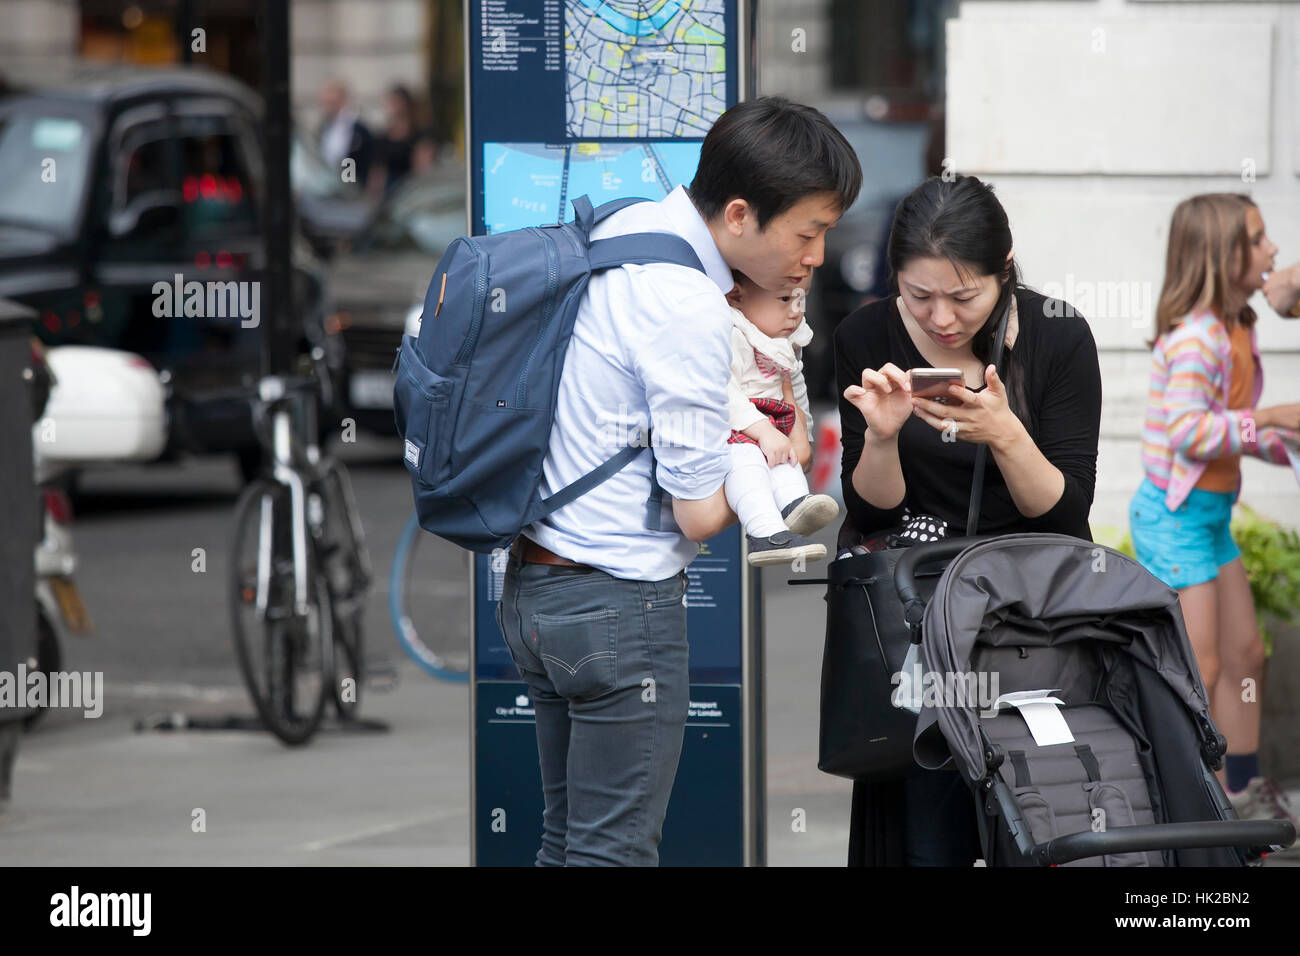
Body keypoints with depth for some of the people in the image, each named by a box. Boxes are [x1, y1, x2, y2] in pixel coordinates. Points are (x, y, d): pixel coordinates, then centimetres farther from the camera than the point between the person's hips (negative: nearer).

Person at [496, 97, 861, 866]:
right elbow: (702, 514, -17)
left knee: (568, 841, 15)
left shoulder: (626, 227, 6)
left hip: (533, 587, 10)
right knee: (617, 852, -3)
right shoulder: (690, 312, -21)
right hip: (619, 604, -10)